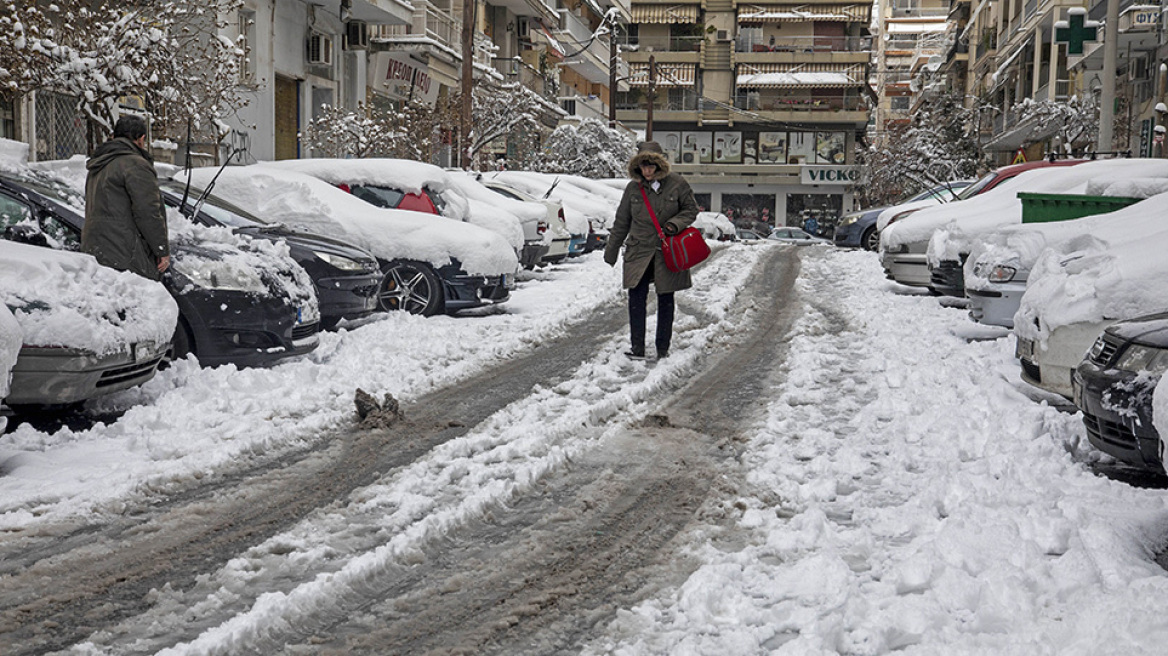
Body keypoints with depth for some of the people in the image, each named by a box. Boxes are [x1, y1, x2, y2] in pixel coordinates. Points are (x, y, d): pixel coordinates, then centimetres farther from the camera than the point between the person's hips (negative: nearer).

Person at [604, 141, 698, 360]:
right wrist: (611, 250, 15)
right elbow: (621, 222, 10)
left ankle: (663, 348, 17)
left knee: (665, 299, 7)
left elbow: (691, 210, 6)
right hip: (639, 251, 1)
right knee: (636, 296, -11)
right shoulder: (633, 188, 1)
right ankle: (637, 347, -7)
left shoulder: (677, 184, -4)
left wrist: (675, 224, -14)